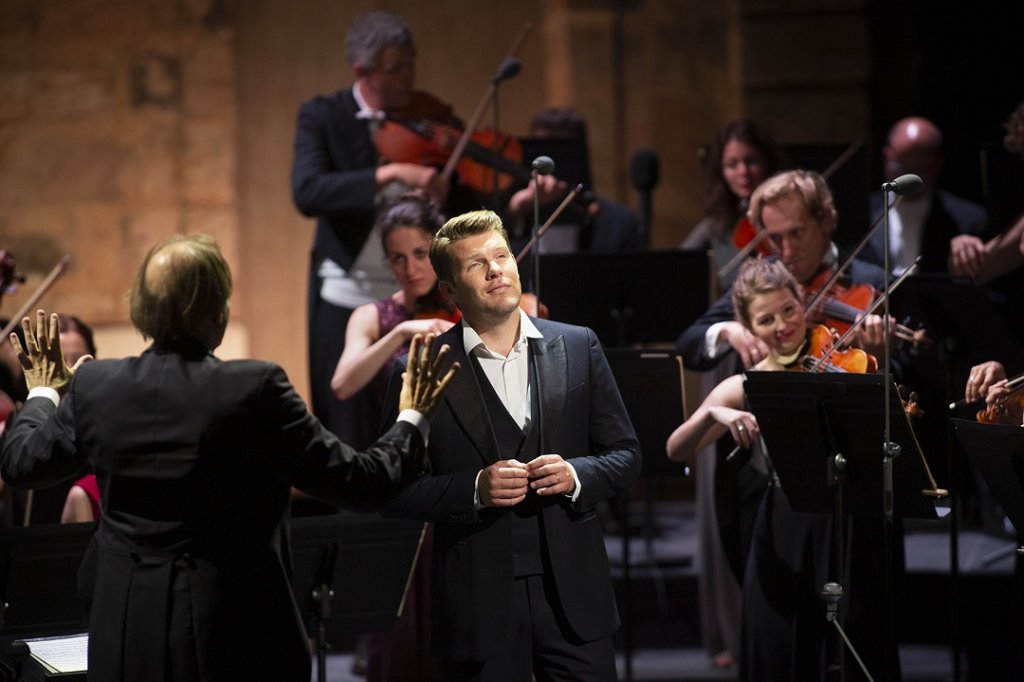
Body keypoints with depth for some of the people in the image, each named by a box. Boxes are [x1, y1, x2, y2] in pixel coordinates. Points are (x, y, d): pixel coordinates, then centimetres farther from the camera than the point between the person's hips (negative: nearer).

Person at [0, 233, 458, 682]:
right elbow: (360, 483, -10)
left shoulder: (94, 386, -5)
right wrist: (412, 419, 8)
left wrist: (43, 394, 31)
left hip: (126, 638, 3)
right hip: (235, 632, -3)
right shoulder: (256, 390, -15)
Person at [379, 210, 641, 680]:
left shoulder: (578, 348, 7)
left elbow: (625, 455, 10)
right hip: (478, 602, -2)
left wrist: (576, 476, -10)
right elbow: (394, 493, -3)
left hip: (573, 593, 2)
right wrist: (475, 489, -17)